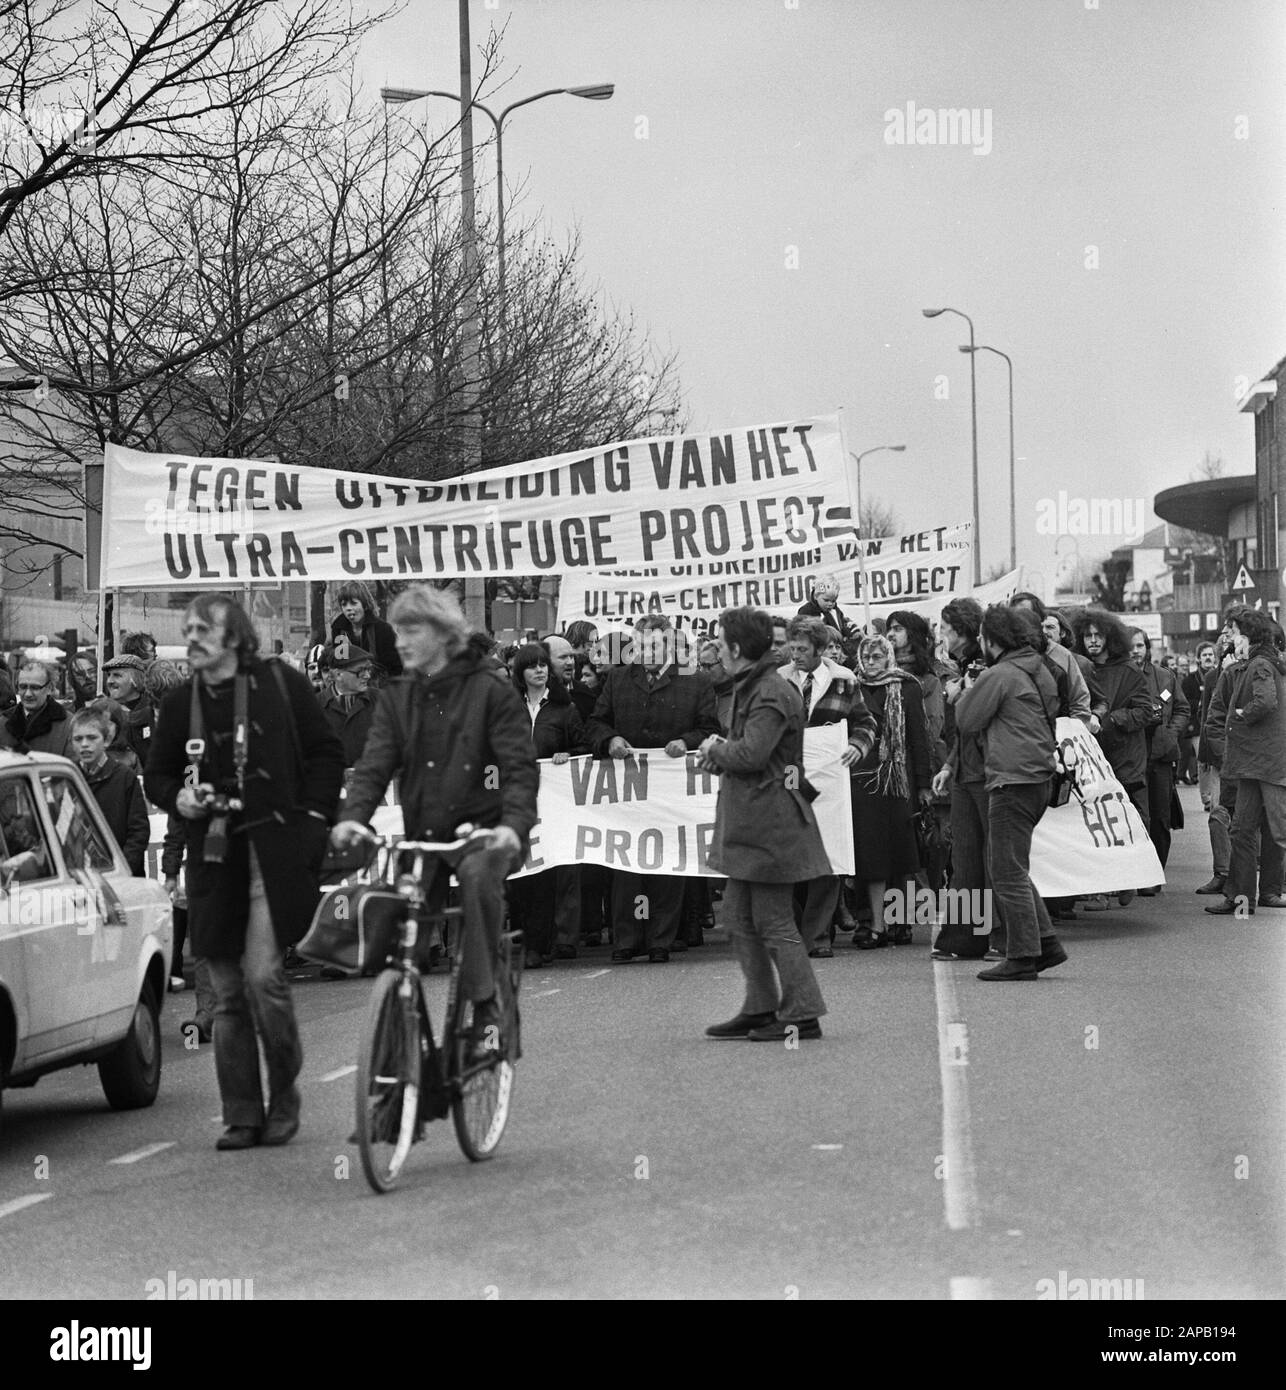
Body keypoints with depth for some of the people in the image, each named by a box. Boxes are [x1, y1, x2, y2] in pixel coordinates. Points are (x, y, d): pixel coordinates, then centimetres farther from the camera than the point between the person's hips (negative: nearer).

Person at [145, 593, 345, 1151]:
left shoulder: (281, 685, 0)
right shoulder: (180, 703, 9)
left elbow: (326, 753, 5)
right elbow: (157, 774, 19)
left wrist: (312, 817, -5)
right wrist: (178, 798, -3)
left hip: (276, 849, -4)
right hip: (213, 854, 4)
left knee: (263, 974, -14)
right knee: (227, 993, 5)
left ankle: (284, 1098, 5)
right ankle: (241, 1116, 13)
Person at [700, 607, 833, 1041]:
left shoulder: (772, 695, -17)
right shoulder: (750, 688, 15)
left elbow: (751, 754, -25)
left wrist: (715, 750, -8)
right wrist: (722, 748, 2)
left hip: (769, 821, -11)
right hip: (748, 821, 11)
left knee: (773, 921, -7)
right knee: (739, 915, 14)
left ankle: (801, 1014, -2)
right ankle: (760, 1008, 20)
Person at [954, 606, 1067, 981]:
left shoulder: (998, 676, -13)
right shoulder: (1040, 671, 15)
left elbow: (966, 722, -8)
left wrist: (965, 693, 11)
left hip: (1012, 780, -9)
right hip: (1039, 777, 9)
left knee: (1008, 872, -4)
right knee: (1012, 869, 17)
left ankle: (1022, 958, -2)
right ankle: (1046, 943, 15)